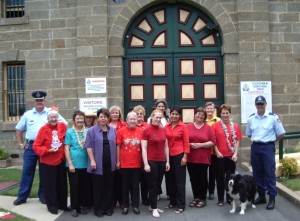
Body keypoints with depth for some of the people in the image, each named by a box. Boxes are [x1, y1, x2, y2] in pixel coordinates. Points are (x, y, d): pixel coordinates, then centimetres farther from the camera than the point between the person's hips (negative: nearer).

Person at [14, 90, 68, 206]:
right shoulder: (28, 114, 8)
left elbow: (65, 124, 3)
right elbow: (19, 129, 17)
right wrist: (21, 143, 10)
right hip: (30, 146, 2)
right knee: (27, 171, 5)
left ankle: (43, 195, 19)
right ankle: (22, 196, 14)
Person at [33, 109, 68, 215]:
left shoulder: (63, 126, 1)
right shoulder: (43, 129, -11)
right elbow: (36, 146, -10)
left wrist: (64, 152, 6)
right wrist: (48, 150, -21)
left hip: (61, 160, 4)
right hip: (47, 162, -4)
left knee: (62, 184, 13)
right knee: (50, 185, 4)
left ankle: (63, 204, 28)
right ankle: (52, 206, 18)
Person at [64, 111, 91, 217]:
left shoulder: (88, 131, 5)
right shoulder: (69, 132, -2)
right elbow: (66, 149, -5)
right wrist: (70, 164, -10)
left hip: (85, 164, 3)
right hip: (74, 164, -3)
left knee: (85, 186, 10)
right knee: (74, 186, 4)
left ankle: (83, 205, 25)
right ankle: (74, 208, 16)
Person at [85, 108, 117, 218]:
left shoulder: (113, 130, 9)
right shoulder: (92, 130, -1)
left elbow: (116, 146, 13)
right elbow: (89, 146, -5)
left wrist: (117, 160, 8)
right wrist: (92, 160, -12)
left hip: (110, 164, 3)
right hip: (98, 164, -3)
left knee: (109, 187, 9)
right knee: (98, 187, 4)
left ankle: (108, 208, 22)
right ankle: (98, 209, 16)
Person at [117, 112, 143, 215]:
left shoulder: (141, 131, -1)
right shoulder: (121, 131, -5)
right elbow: (118, 147, 0)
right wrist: (118, 161, 0)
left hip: (137, 163, 1)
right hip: (124, 163, -1)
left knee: (135, 185, 10)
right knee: (125, 185, 10)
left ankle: (135, 205, 21)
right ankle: (125, 206, 21)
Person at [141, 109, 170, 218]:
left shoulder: (163, 130, 7)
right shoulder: (146, 130, -9)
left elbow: (166, 147, 12)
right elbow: (143, 148, -10)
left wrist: (167, 161, 10)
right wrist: (146, 164, -15)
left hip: (162, 161, 6)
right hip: (151, 161, -5)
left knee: (158, 185, 14)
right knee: (152, 185, 3)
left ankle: (153, 205, 28)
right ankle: (154, 208, 14)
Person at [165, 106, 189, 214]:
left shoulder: (183, 126, -7)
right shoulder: (166, 126, 5)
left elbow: (186, 143, -7)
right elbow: (165, 142, 9)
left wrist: (185, 157, -12)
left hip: (179, 155, -5)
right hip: (169, 155, 5)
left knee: (180, 180, 1)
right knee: (171, 179, 14)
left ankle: (181, 205, 9)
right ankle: (172, 202, 27)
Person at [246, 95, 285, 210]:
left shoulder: (273, 117, -8)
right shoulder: (251, 118, 4)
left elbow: (281, 133, -2)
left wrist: (270, 140, 4)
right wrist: (257, 140, 8)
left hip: (268, 147, -4)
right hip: (255, 147, 4)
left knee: (270, 173, -2)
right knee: (257, 173, 10)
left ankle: (272, 198, 7)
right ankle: (261, 196, 24)